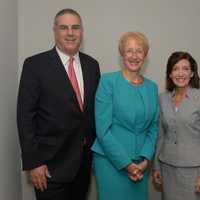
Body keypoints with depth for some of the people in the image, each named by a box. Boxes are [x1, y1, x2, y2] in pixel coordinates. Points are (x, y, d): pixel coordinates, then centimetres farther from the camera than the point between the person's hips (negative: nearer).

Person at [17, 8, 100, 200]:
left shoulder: (92, 65, 5)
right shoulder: (35, 64, -10)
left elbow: (95, 109, 10)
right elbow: (25, 116, -11)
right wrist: (32, 163, -14)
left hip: (84, 160, 5)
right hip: (51, 163, -4)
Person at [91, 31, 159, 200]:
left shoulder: (152, 87, 6)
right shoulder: (108, 81, -8)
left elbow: (153, 128, 9)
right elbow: (103, 128, -12)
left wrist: (145, 160, -5)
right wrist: (126, 163, -12)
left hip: (141, 164, 4)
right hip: (111, 160, -4)